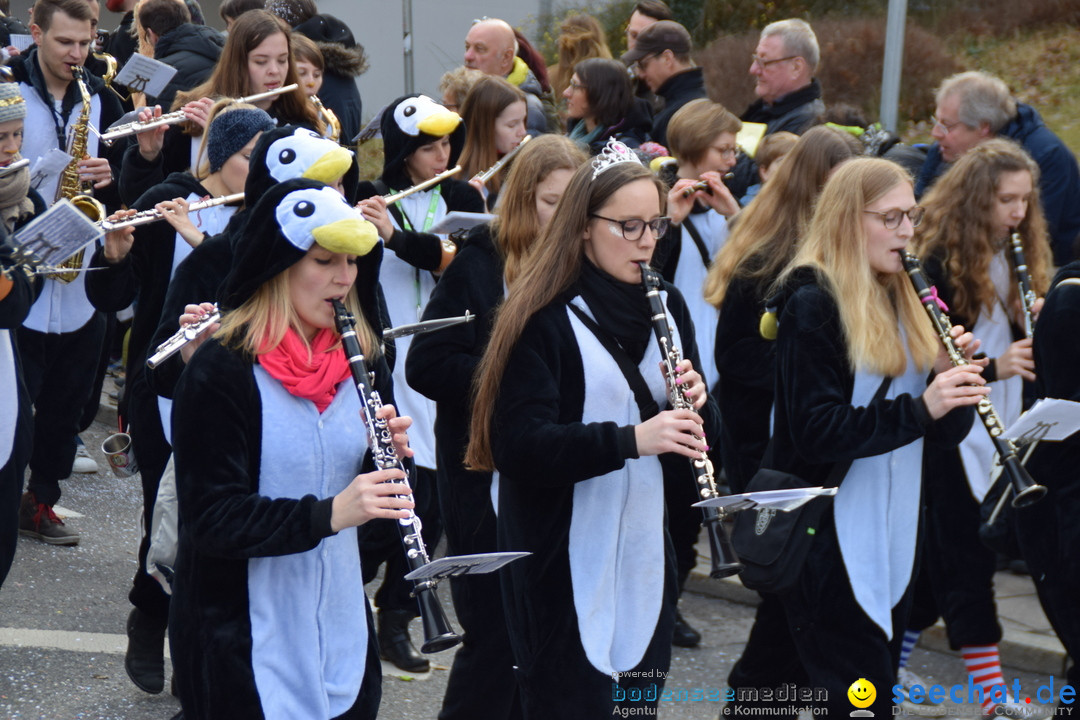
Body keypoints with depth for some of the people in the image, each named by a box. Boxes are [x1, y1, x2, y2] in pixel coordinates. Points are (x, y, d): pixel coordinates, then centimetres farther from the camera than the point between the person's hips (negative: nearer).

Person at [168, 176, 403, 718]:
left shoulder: (361, 360, 5)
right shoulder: (220, 372, -13)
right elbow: (211, 517, -19)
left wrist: (390, 453, -10)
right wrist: (327, 514, -30)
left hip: (342, 635, 6)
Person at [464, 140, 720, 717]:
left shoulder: (665, 308, 10)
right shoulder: (546, 318, -10)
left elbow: (696, 439, 13)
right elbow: (518, 444, -20)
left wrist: (695, 404, -9)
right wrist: (630, 439, -29)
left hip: (645, 555, 6)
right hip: (563, 561, -6)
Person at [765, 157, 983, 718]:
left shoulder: (903, 300, 11)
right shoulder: (813, 304, -12)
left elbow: (943, 433, 10)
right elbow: (815, 430, -20)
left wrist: (953, 379, -10)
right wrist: (919, 407, -27)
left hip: (893, 534, 8)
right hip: (831, 540, -8)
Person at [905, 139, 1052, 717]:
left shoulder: (1013, 257, 9)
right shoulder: (940, 261, -14)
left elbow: (1020, 335, 14)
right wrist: (990, 367, -26)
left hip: (997, 426, 8)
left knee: (945, 551, 13)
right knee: (968, 557, -5)